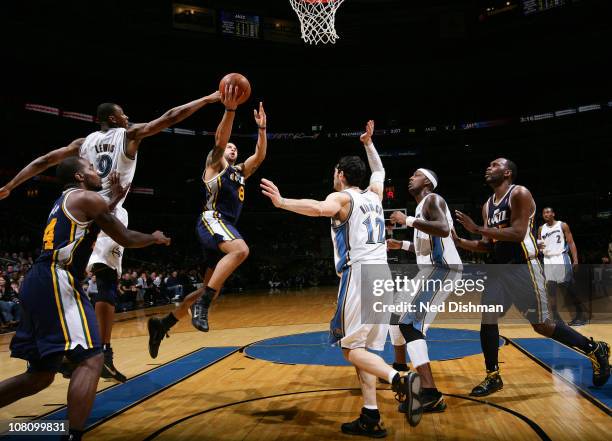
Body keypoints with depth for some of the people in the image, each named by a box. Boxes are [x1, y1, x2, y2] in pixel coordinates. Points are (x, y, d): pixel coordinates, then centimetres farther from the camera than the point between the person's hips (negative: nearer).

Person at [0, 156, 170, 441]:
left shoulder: (63, 203, 26)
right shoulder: (88, 197, -1)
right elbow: (126, 239, 2)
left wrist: (116, 198, 43)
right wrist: (155, 238, 19)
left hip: (39, 283, 10)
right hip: (55, 282, -10)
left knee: (41, 374, 16)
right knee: (90, 359, -14)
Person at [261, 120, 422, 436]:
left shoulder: (341, 197, 0)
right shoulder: (374, 195, 20)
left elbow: (320, 208, -25)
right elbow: (379, 172, 43)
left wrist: (282, 202, -28)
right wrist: (368, 144, 49)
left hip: (359, 275, -8)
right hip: (381, 276, 8)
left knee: (351, 347, -2)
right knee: (363, 348, 12)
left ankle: (400, 379, -22)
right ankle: (370, 418, 11)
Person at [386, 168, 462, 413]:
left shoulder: (432, 199, -7)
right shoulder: (422, 207, 22)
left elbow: (444, 230, -28)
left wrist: (409, 220, -22)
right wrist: (401, 245, 24)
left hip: (442, 269, -11)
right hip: (431, 269, 11)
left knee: (409, 325, -22)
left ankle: (431, 395, -27)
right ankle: (400, 368, 40)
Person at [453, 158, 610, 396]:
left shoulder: (520, 194, -11)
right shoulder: (487, 206, 13)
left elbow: (518, 233, -23)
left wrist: (477, 228, -23)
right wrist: (458, 241, 1)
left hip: (523, 268, -7)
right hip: (500, 269, 8)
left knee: (541, 325, -1)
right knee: (487, 319, 1)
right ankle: (493, 377, 13)